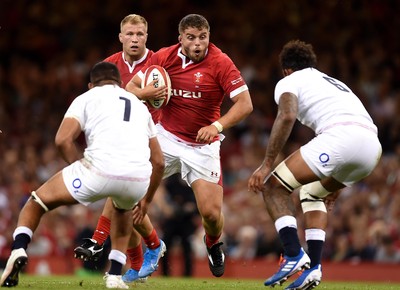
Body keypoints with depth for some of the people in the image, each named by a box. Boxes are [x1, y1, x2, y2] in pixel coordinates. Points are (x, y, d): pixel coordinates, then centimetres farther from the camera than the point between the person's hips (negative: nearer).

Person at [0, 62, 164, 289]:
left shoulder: (86, 98, 18)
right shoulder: (140, 105, 32)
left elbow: (63, 139, 1)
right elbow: (159, 162, 30)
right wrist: (146, 200, 42)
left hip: (100, 170, -4)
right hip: (138, 179, 4)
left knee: (37, 201, 18)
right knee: (123, 208, 41)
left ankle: (19, 249, -7)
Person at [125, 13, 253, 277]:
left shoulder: (220, 63, -15)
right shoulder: (163, 57, -6)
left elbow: (245, 104, -18)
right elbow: (131, 87, 3)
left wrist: (218, 125, -33)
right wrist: (147, 94, -20)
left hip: (203, 146, -2)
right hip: (166, 138, 2)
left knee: (211, 213, -10)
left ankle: (213, 245, 27)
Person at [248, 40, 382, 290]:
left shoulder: (289, 82, 17)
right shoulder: (334, 83, 39)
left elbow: (287, 116, -5)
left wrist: (266, 165, -5)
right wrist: (335, 181, 53)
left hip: (340, 135, -7)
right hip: (373, 146, 7)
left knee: (273, 186, 5)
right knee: (311, 193, 29)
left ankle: (294, 255, -12)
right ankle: (313, 267, 16)